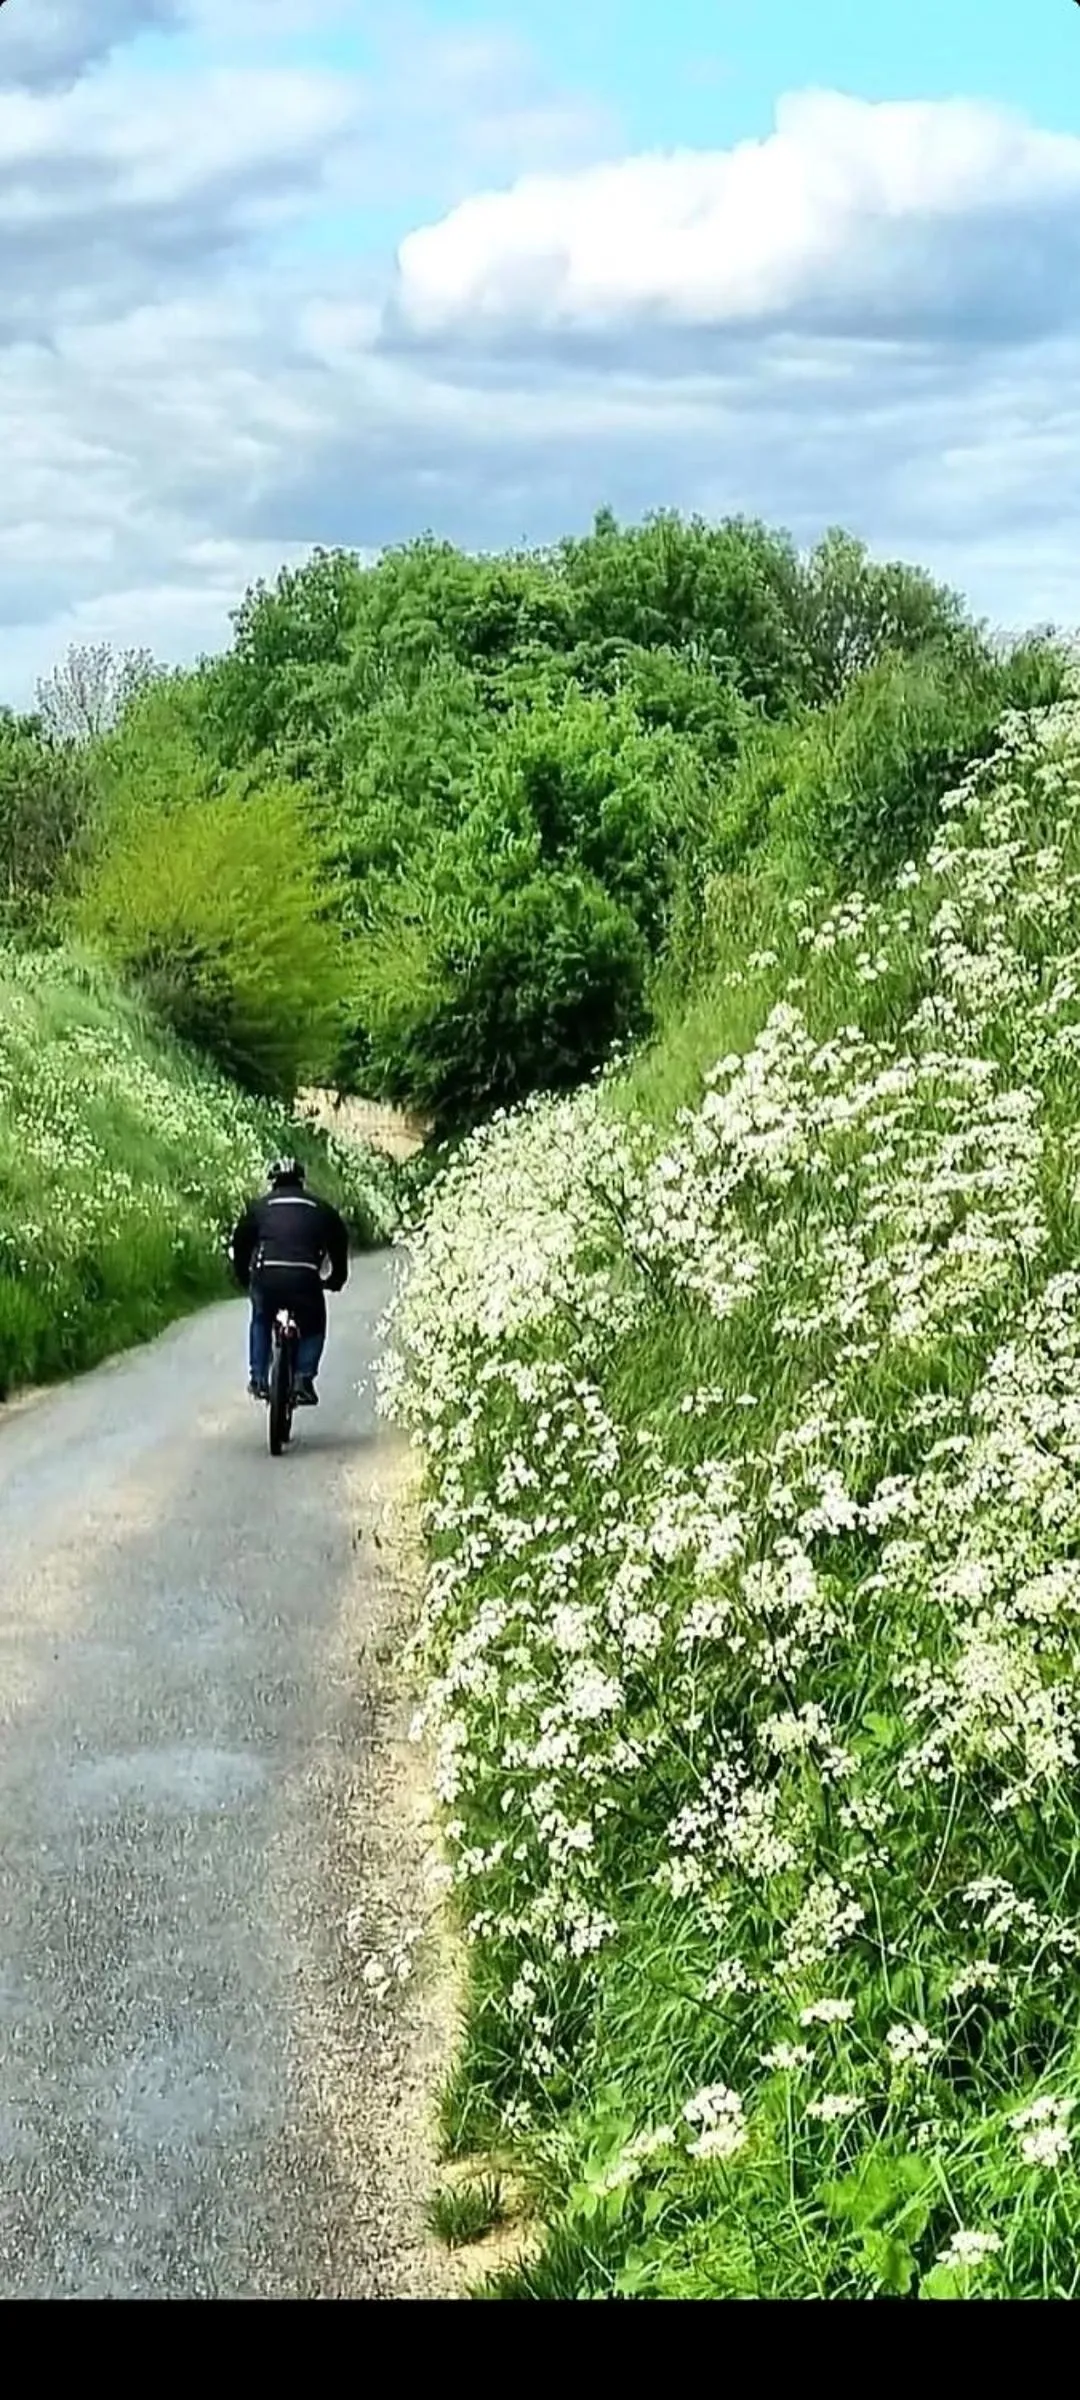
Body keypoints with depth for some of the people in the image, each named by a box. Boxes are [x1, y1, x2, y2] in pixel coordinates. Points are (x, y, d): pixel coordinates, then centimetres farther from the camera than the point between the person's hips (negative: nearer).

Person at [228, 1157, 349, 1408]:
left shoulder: (259, 1206, 19)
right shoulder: (320, 1208, 21)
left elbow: (239, 1243, 21)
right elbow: (339, 1243, 26)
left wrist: (244, 1278, 34)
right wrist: (336, 1280, 39)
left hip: (266, 1275, 1)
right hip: (305, 1277, -1)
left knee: (261, 1322, 29)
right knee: (313, 1328, 24)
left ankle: (258, 1380, 25)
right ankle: (303, 1381, 9)